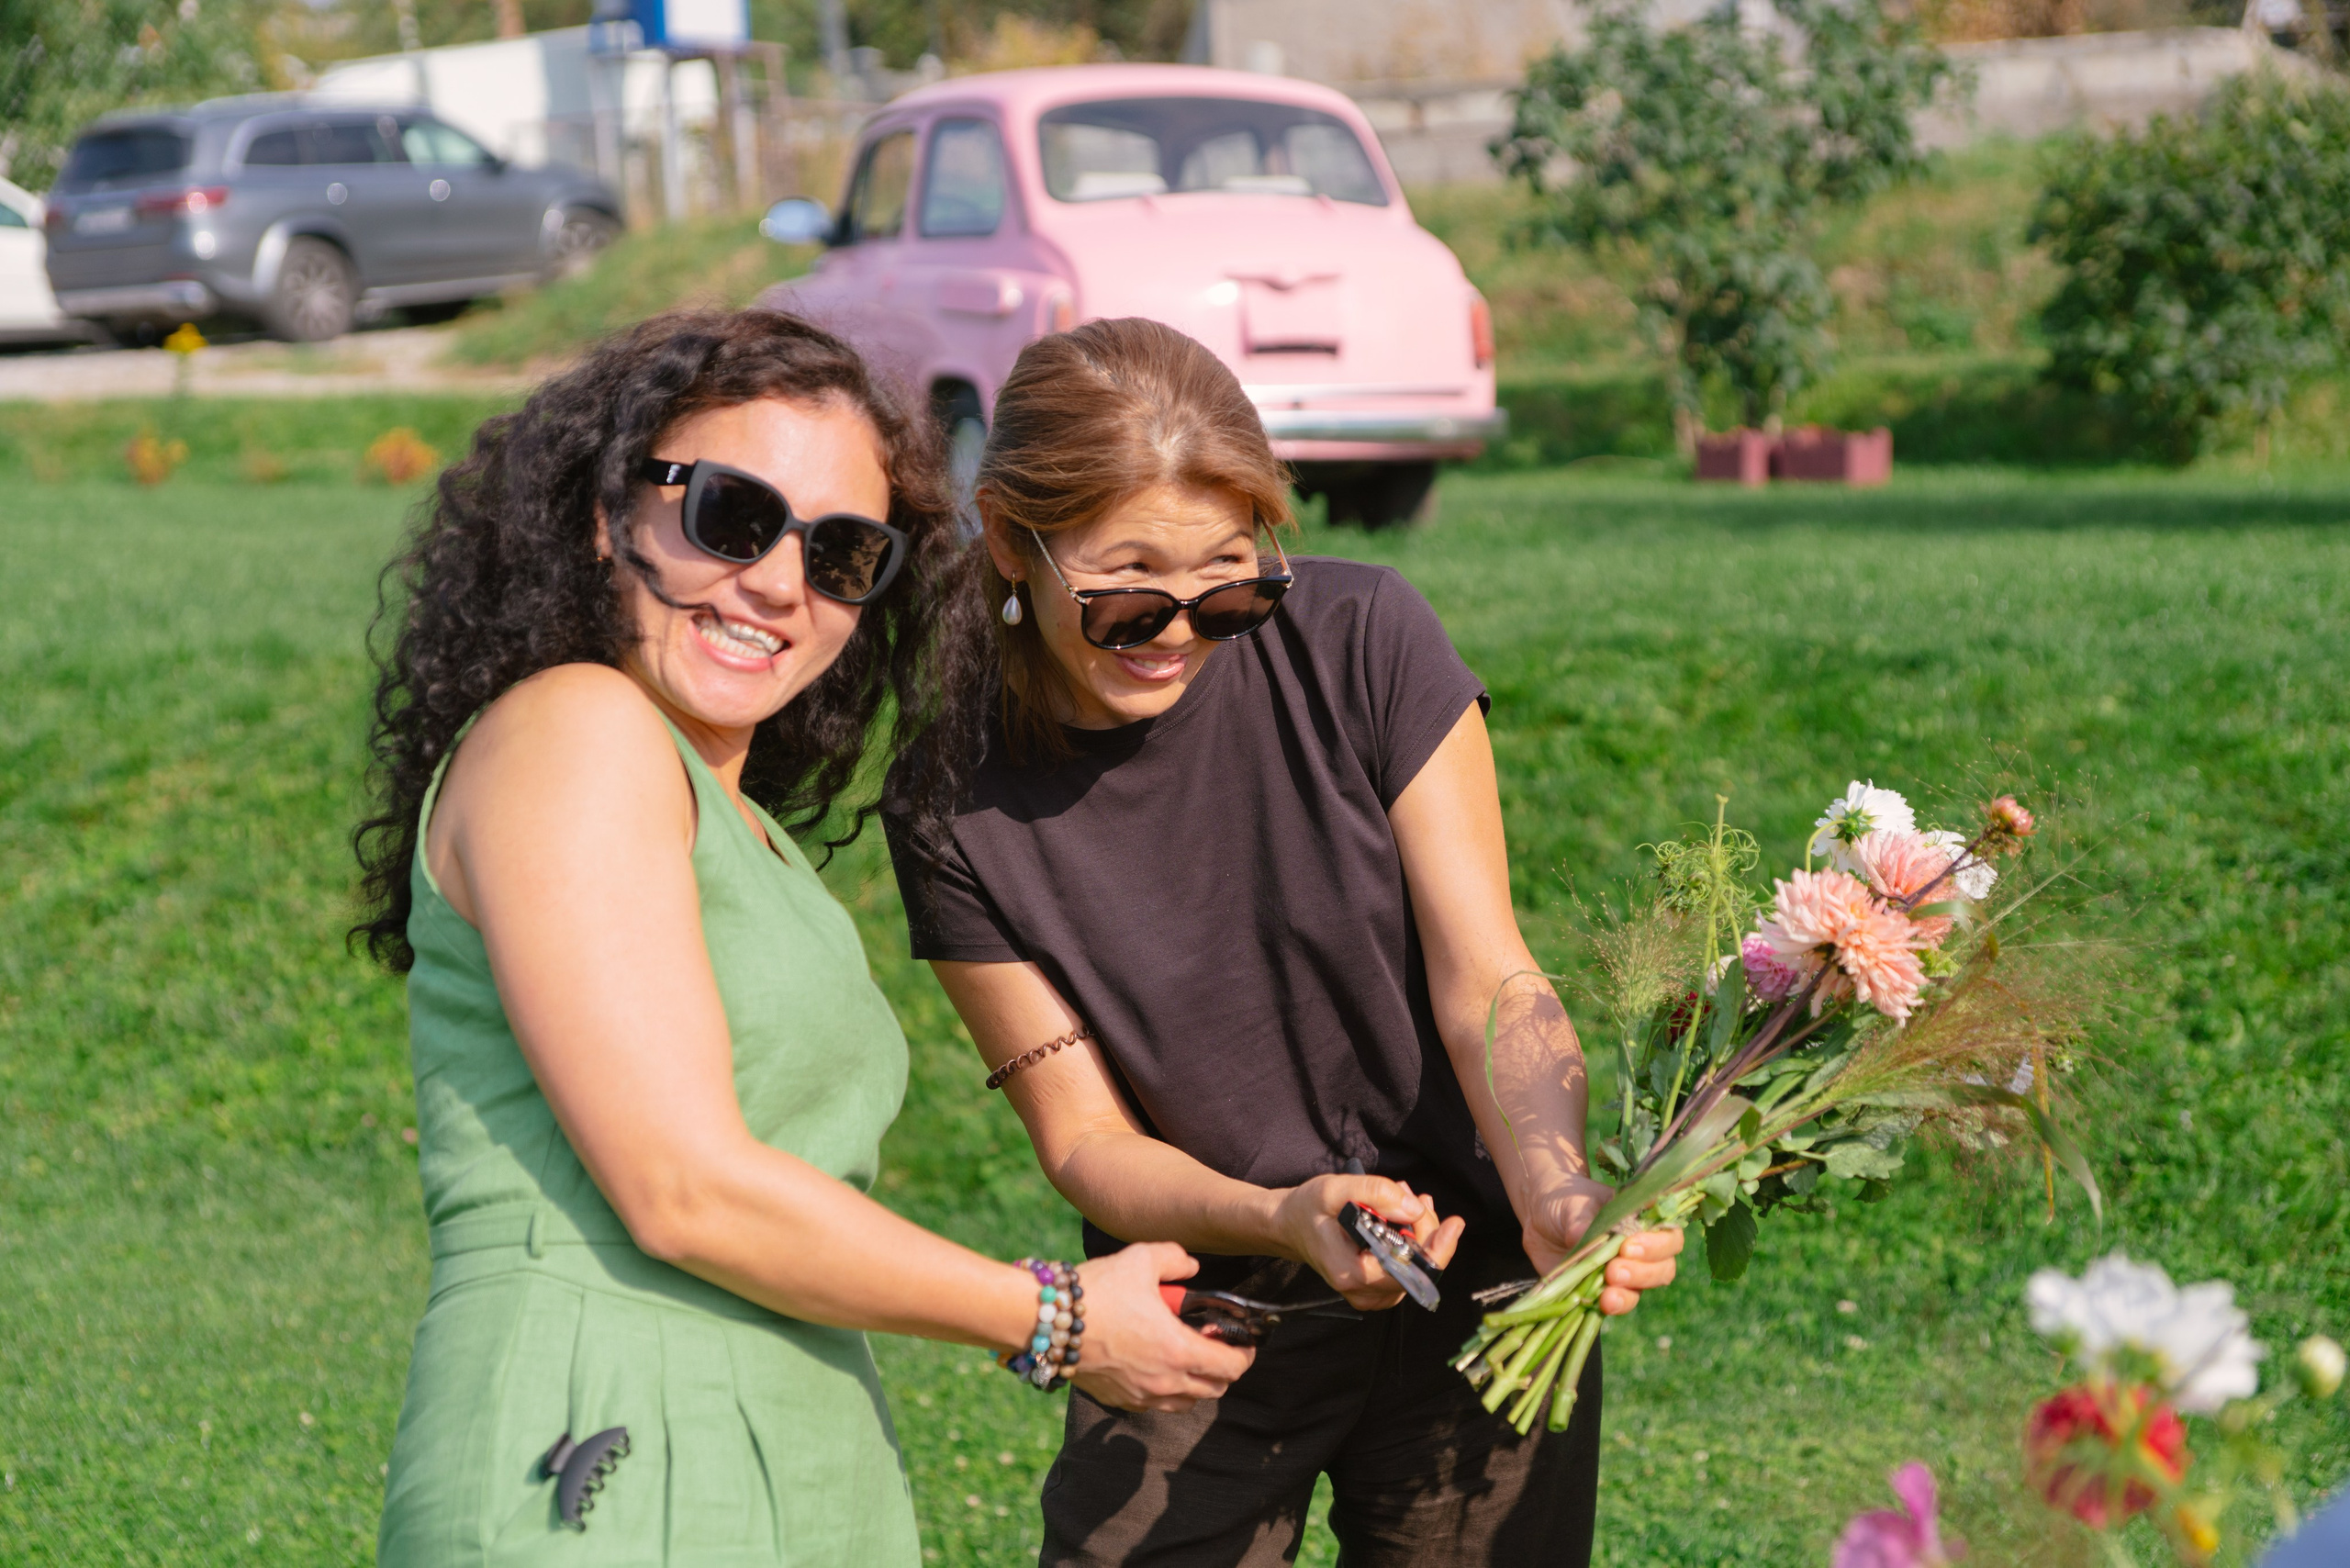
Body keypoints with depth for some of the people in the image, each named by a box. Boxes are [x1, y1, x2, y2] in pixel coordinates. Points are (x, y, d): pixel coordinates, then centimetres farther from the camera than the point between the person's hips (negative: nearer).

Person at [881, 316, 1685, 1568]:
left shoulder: (1361, 641, -13)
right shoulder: (954, 804, -12)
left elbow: (1487, 983, -12)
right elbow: (1084, 1136, -10)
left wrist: (1558, 1201, -31)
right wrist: (1284, 1220, -29)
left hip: (1474, 1294, 0)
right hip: (1195, 1334, 0)